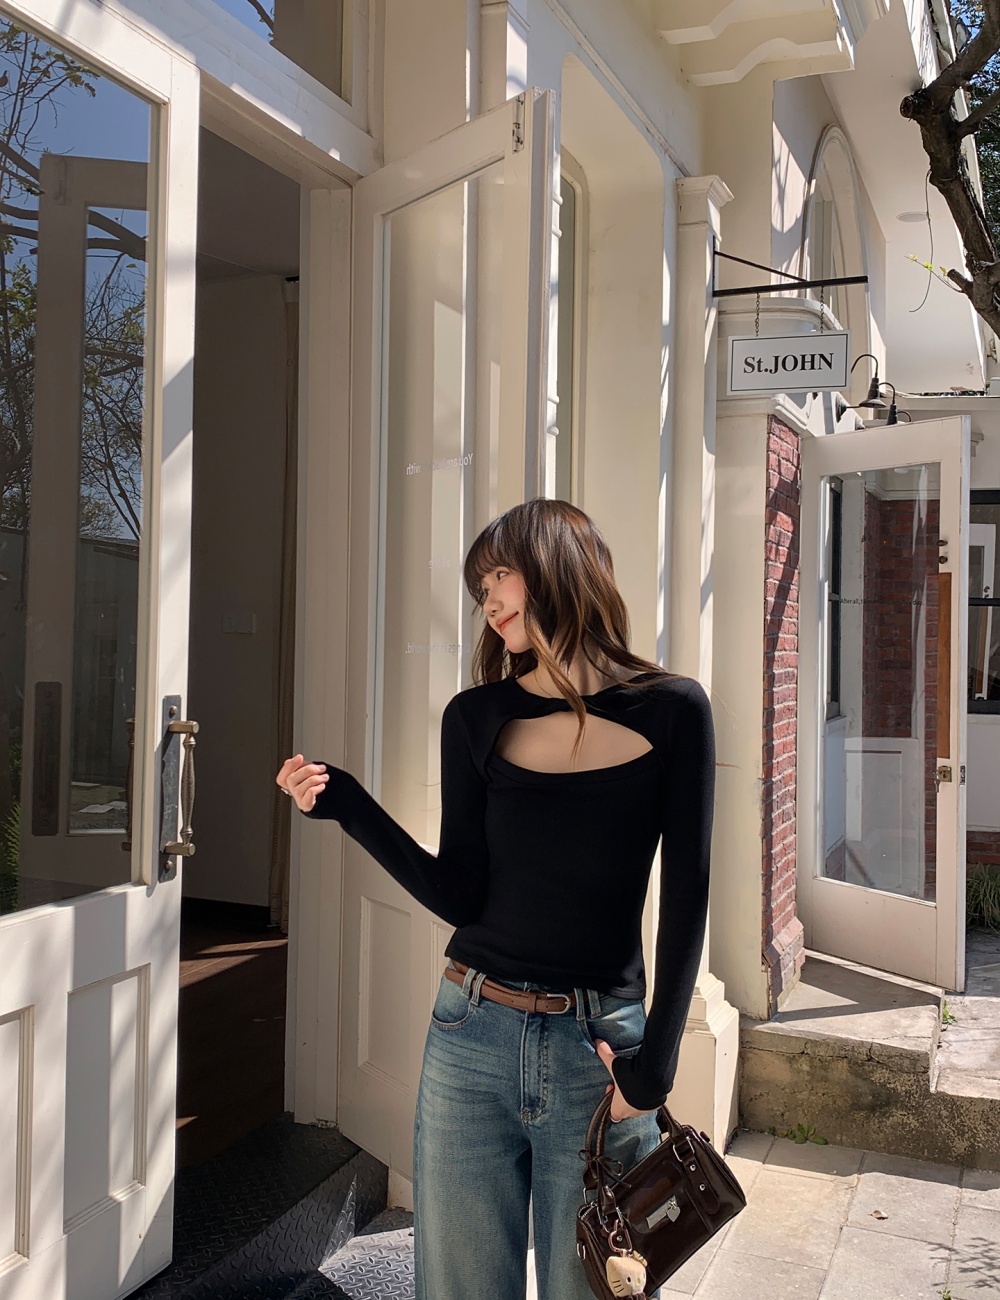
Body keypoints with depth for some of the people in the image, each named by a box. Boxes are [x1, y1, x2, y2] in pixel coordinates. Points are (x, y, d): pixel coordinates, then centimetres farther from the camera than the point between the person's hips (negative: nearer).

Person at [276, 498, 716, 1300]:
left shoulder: (671, 711, -4)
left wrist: (656, 1058, -7)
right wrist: (347, 804, -12)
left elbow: (686, 900, -2)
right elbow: (460, 896, -3)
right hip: (473, 1040, 2)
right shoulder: (477, 718, 2)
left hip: (600, 1047, -2)